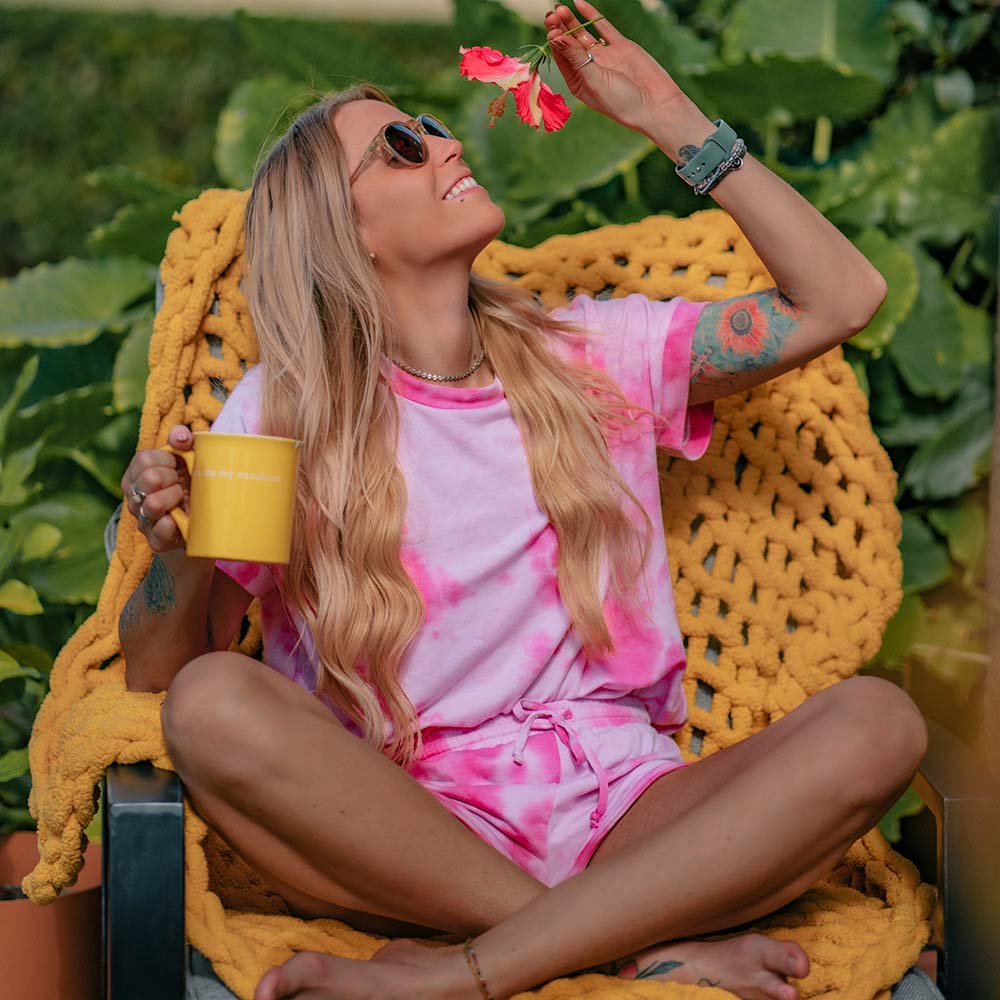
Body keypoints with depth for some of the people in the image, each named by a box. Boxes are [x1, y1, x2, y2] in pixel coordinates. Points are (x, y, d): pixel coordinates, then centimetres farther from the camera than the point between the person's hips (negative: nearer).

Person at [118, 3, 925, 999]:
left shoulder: (593, 355, 13)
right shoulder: (280, 414, 5)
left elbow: (839, 298, 11)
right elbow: (158, 677, 6)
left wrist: (669, 120, 12)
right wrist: (175, 554, -17)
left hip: (619, 819, 2)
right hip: (409, 830, -2)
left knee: (878, 720, -24)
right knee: (215, 704, -31)